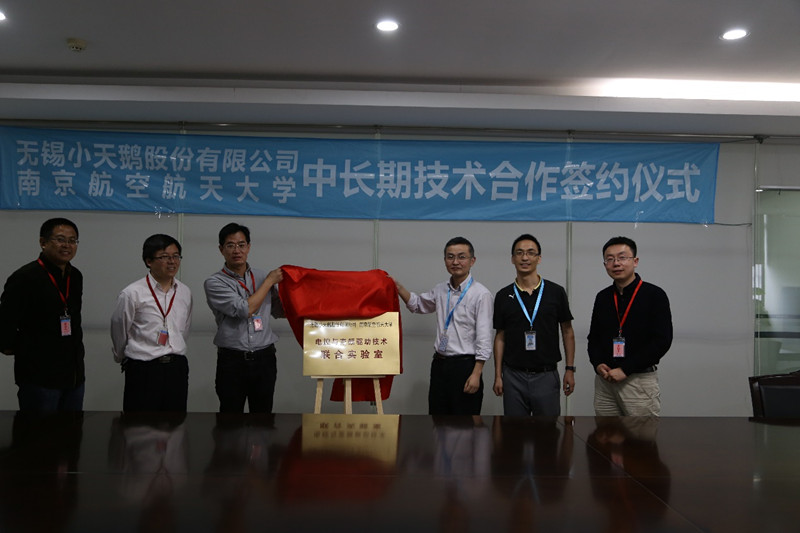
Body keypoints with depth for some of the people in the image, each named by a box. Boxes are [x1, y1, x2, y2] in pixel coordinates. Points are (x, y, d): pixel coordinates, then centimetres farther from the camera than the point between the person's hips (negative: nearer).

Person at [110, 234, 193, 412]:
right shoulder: (132, 294, -8)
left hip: (177, 369, 5)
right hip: (142, 370, -4)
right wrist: (123, 358, 18)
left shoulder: (185, 293, 7)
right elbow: (119, 332, 5)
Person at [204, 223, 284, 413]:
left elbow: (279, 311, 15)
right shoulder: (215, 283, -5)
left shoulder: (262, 276, 8)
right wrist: (269, 281, -7)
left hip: (264, 359, 3)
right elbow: (245, 309, -15)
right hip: (231, 361, -3)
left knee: (263, 412, 10)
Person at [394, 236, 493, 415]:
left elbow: (484, 339, -14)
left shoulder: (481, 294, -12)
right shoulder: (440, 290, 9)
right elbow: (417, 304, 27)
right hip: (439, 364, 6)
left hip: (465, 366, -6)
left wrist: (476, 374, -18)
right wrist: (397, 286, 11)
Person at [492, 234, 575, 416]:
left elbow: (567, 332, 5)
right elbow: (500, 337, 7)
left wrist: (570, 369, 0)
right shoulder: (503, 296, 3)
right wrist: (498, 375, 2)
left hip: (547, 375, -1)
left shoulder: (556, 292, -1)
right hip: (514, 376, 1)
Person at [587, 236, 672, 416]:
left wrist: (625, 370, -15)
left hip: (639, 380, -5)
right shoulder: (602, 297, 11)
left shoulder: (654, 295, -5)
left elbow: (662, 340, -12)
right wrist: (598, 364, -4)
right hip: (604, 381, 5)